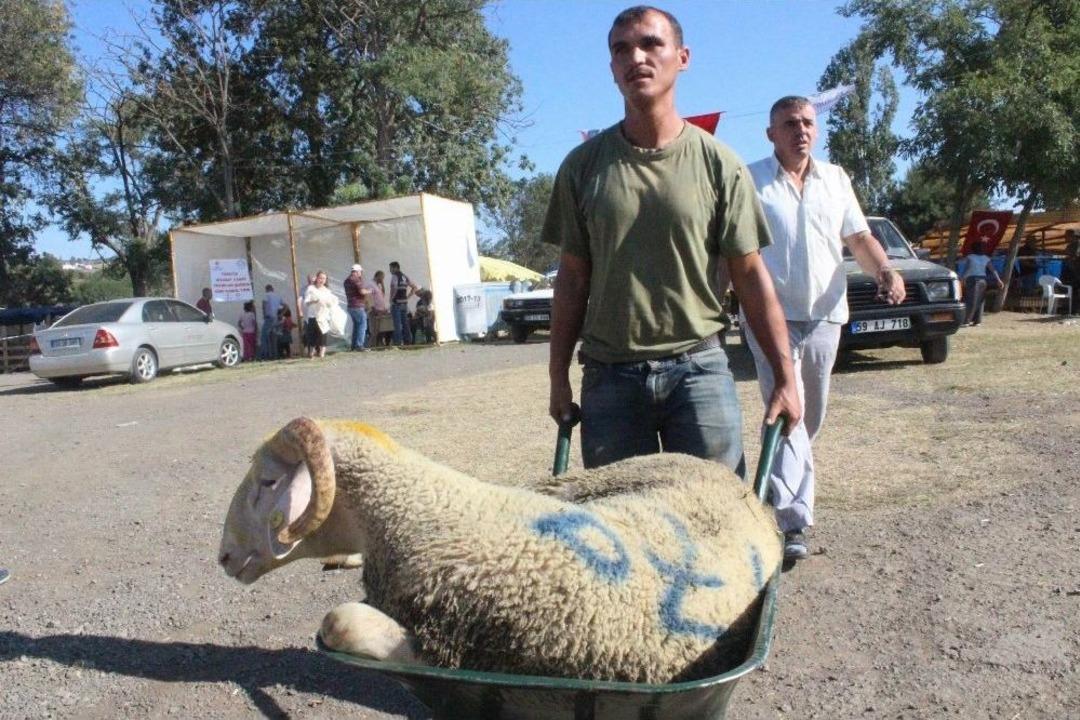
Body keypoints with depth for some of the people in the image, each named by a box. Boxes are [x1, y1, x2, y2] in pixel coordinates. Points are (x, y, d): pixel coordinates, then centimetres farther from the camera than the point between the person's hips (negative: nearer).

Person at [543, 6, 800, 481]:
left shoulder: (718, 164, 1)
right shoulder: (583, 165, 4)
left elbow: (750, 274, 1)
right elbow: (573, 277, 6)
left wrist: (785, 375, -2)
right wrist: (559, 376, 4)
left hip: (699, 367, -1)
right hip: (608, 375, 1)